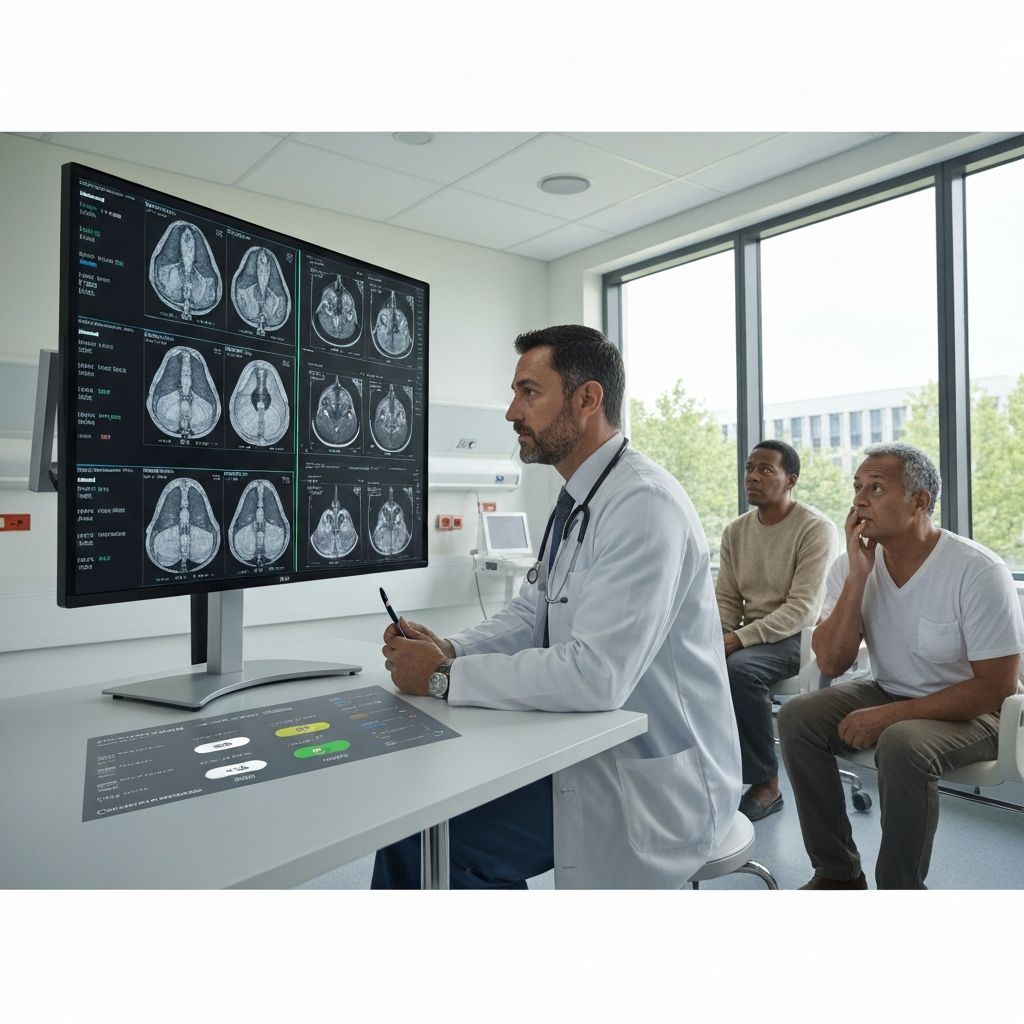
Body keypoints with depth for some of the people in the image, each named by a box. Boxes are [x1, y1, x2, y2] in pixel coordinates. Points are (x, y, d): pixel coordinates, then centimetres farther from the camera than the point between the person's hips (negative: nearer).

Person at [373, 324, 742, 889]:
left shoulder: (644, 505, -23)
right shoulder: (578, 499, 8)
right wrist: (451, 650, -7)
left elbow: (594, 675, -30)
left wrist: (445, 677, -21)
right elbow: (532, 612, 12)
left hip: (650, 779, -8)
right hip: (591, 750, 8)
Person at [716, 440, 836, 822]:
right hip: (749, 635, 6)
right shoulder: (736, 531, 9)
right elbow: (726, 600, 11)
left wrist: (738, 638, -27)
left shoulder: (816, 528, -10)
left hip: (799, 635, -6)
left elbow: (802, 608, -18)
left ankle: (766, 784, -13)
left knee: (737, 669, -33)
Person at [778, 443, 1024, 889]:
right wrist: (857, 577, -23)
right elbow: (831, 663, -13)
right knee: (796, 717, -17)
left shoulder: (978, 572, -21)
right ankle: (838, 873, -2)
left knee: (901, 744, -35)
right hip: (888, 695, 5)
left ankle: (899, 890, -10)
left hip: (969, 712, -5)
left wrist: (891, 715, -24)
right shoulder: (851, 564, -7)